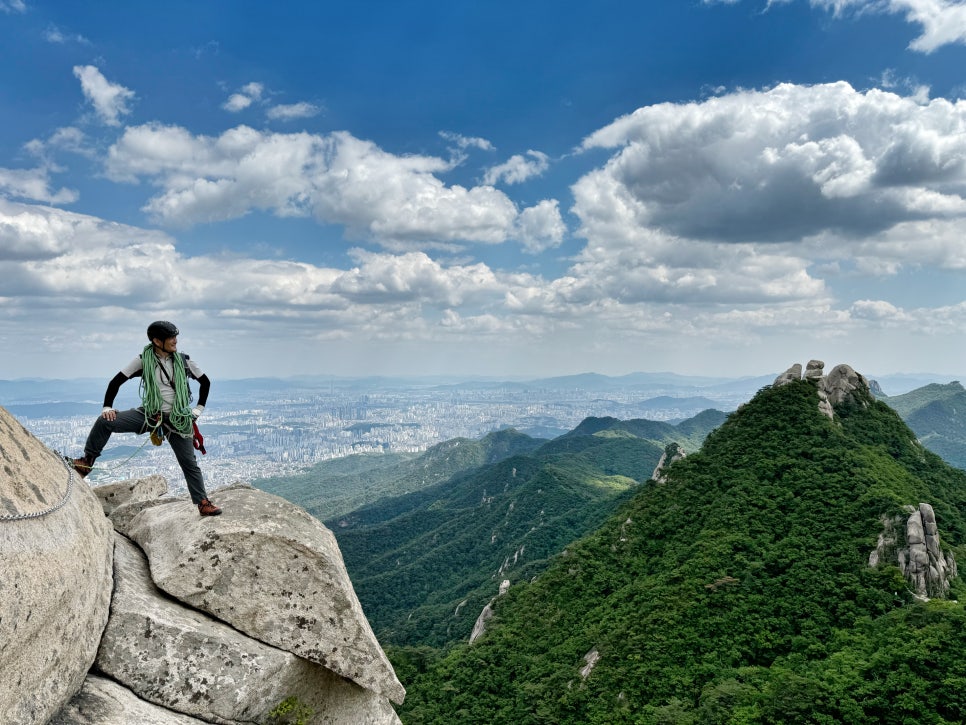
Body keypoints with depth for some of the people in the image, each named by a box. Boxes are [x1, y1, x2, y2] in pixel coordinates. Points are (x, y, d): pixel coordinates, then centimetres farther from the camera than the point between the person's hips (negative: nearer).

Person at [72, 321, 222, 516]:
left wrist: (198, 409, 3)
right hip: (149, 414, 1)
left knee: (190, 463, 0)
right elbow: (116, 381, -1)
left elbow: (205, 382, 8)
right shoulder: (144, 360, -6)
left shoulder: (184, 361, -4)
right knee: (105, 421, -15)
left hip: (177, 420, 0)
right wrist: (107, 407, -7)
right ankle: (87, 462, 2)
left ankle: (203, 503, 9)